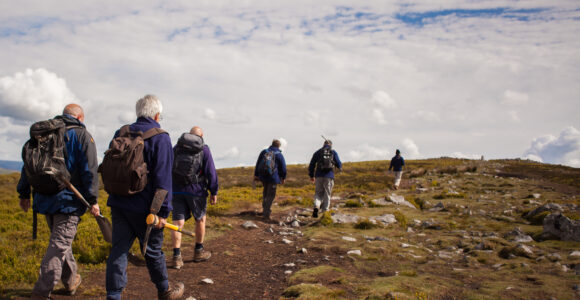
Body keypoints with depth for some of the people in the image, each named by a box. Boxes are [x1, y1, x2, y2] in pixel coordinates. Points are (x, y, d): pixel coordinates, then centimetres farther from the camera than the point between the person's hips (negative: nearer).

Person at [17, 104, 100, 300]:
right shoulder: (82, 136, -5)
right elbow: (89, 170, -12)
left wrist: (24, 193, 20)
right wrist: (93, 200, -10)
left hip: (45, 199, 6)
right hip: (69, 199, -6)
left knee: (61, 241, 20)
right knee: (59, 245, -3)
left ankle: (71, 281, 34)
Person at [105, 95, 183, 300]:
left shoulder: (121, 133, 10)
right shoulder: (160, 137, -9)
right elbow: (162, 178, -15)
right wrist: (163, 212, -14)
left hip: (119, 204, 5)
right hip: (143, 207, -5)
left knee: (119, 249, 8)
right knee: (153, 250, 9)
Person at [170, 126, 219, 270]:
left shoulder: (176, 147, 10)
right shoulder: (204, 149, -2)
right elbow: (211, 172, -6)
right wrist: (214, 192, -1)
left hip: (177, 190, 3)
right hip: (196, 190, -3)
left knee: (178, 223, 3)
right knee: (200, 219, 16)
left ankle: (177, 257, -3)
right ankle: (198, 252, 25)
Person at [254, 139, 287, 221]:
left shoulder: (264, 152, 5)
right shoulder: (279, 155, -5)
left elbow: (257, 164, 8)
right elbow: (283, 167, 1)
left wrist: (256, 175, 15)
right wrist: (283, 177, 15)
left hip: (263, 176, 4)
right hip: (273, 177, -4)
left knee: (265, 192, 23)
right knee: (271, 195, 1)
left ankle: (265, 209, 29)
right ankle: (266, 214, -5)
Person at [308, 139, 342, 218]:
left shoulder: (318, 152, 10)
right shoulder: (333, 152, 7)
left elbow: (311, 165, 10)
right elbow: (339, 164, 7)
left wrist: (311, 176, 21)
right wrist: (340, 168, 30)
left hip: (319, 176, 1)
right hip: (329, 176, -1)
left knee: (318, 193, 11)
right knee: (327, 194, 7)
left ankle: (316, 207, -14)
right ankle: (324, 211, 5)